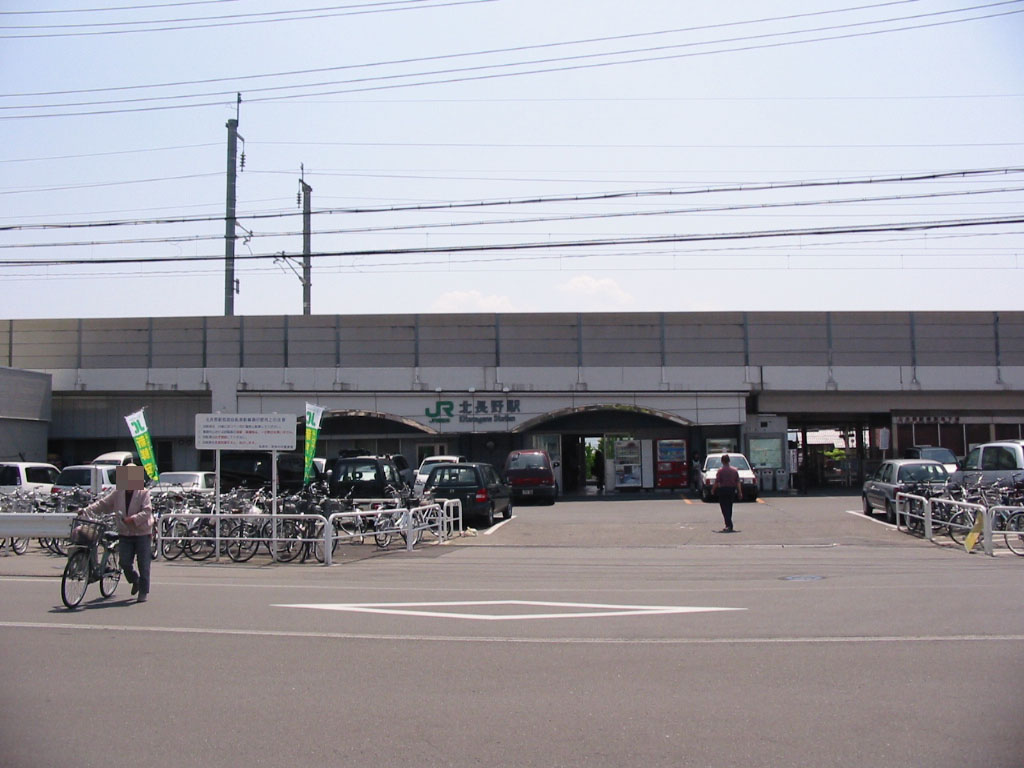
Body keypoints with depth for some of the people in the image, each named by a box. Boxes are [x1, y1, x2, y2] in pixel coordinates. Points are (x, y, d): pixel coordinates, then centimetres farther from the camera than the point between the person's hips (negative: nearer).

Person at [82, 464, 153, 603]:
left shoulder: (143, 493, -6)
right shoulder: (117, 493, 7)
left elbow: (147, 511, -16)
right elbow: (102, 504, 4)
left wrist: (133, 519, -29)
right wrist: (87, 510, -10)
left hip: (142, 533, -4)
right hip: (125, 534, 4)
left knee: (143, 564, -1)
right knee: (125, 563, 0)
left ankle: (144, 591, 12)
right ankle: (135, 581, 31)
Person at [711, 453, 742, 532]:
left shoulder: (720, 471, -11)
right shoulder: (734, 470, 2)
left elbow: (716, 482, -11)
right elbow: (738, 483, 2)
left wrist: (713, 490, 4)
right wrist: (740, 492, 6)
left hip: (723, 490, -5)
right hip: (732, 490, 5)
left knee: (725, 508, -3)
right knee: (729, 508, 16)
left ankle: (729, 525, -15)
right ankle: (728, 525, 22)